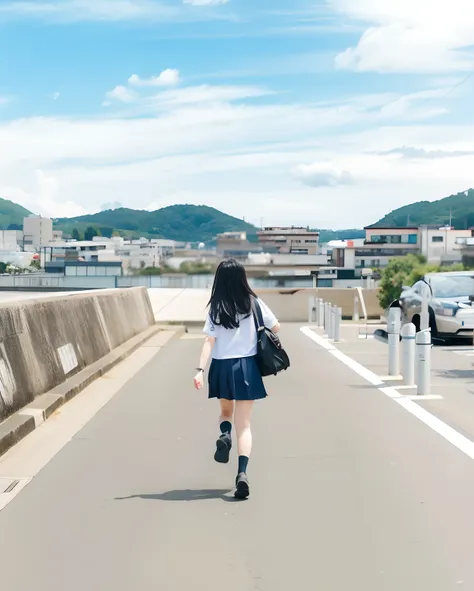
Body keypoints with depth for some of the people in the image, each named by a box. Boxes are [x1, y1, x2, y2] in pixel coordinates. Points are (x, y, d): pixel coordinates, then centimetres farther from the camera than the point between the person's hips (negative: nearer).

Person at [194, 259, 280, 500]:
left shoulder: (216, 307, -3)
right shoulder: (253, 303, -2)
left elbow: (209, 341, -11)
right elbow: (276, 328, 6)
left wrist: (200, 370, -14)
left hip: (222, 367, 0)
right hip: (246, 367, 0)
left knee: (226, 410, 27)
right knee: (244, 424, 1)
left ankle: (225, 435, -6)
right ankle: (242, 472, -17)